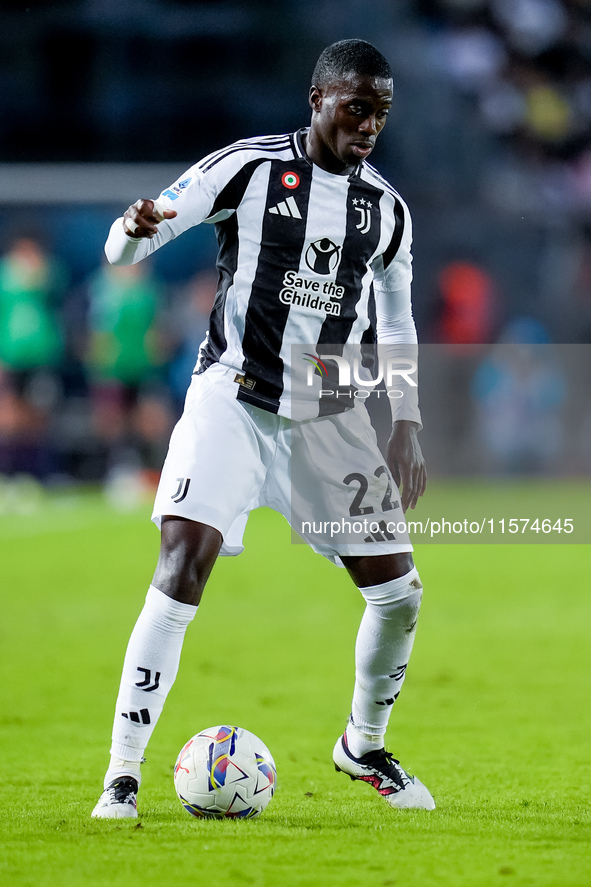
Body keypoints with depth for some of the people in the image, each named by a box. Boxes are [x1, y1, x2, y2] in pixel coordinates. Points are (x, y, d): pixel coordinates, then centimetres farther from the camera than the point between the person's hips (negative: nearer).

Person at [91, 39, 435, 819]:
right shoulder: (248, 167, -6)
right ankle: (123, 775, -16)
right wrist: (136, 227, -33)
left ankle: (363, 746, 30)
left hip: (328, 414, 5)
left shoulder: (386, 207, 7)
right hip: (233, 397, -5)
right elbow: (123, 249, -9)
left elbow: (395, 322, 19)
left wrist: (408, 429, 11)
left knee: (399, 589, 3)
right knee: (184, 563, -22)